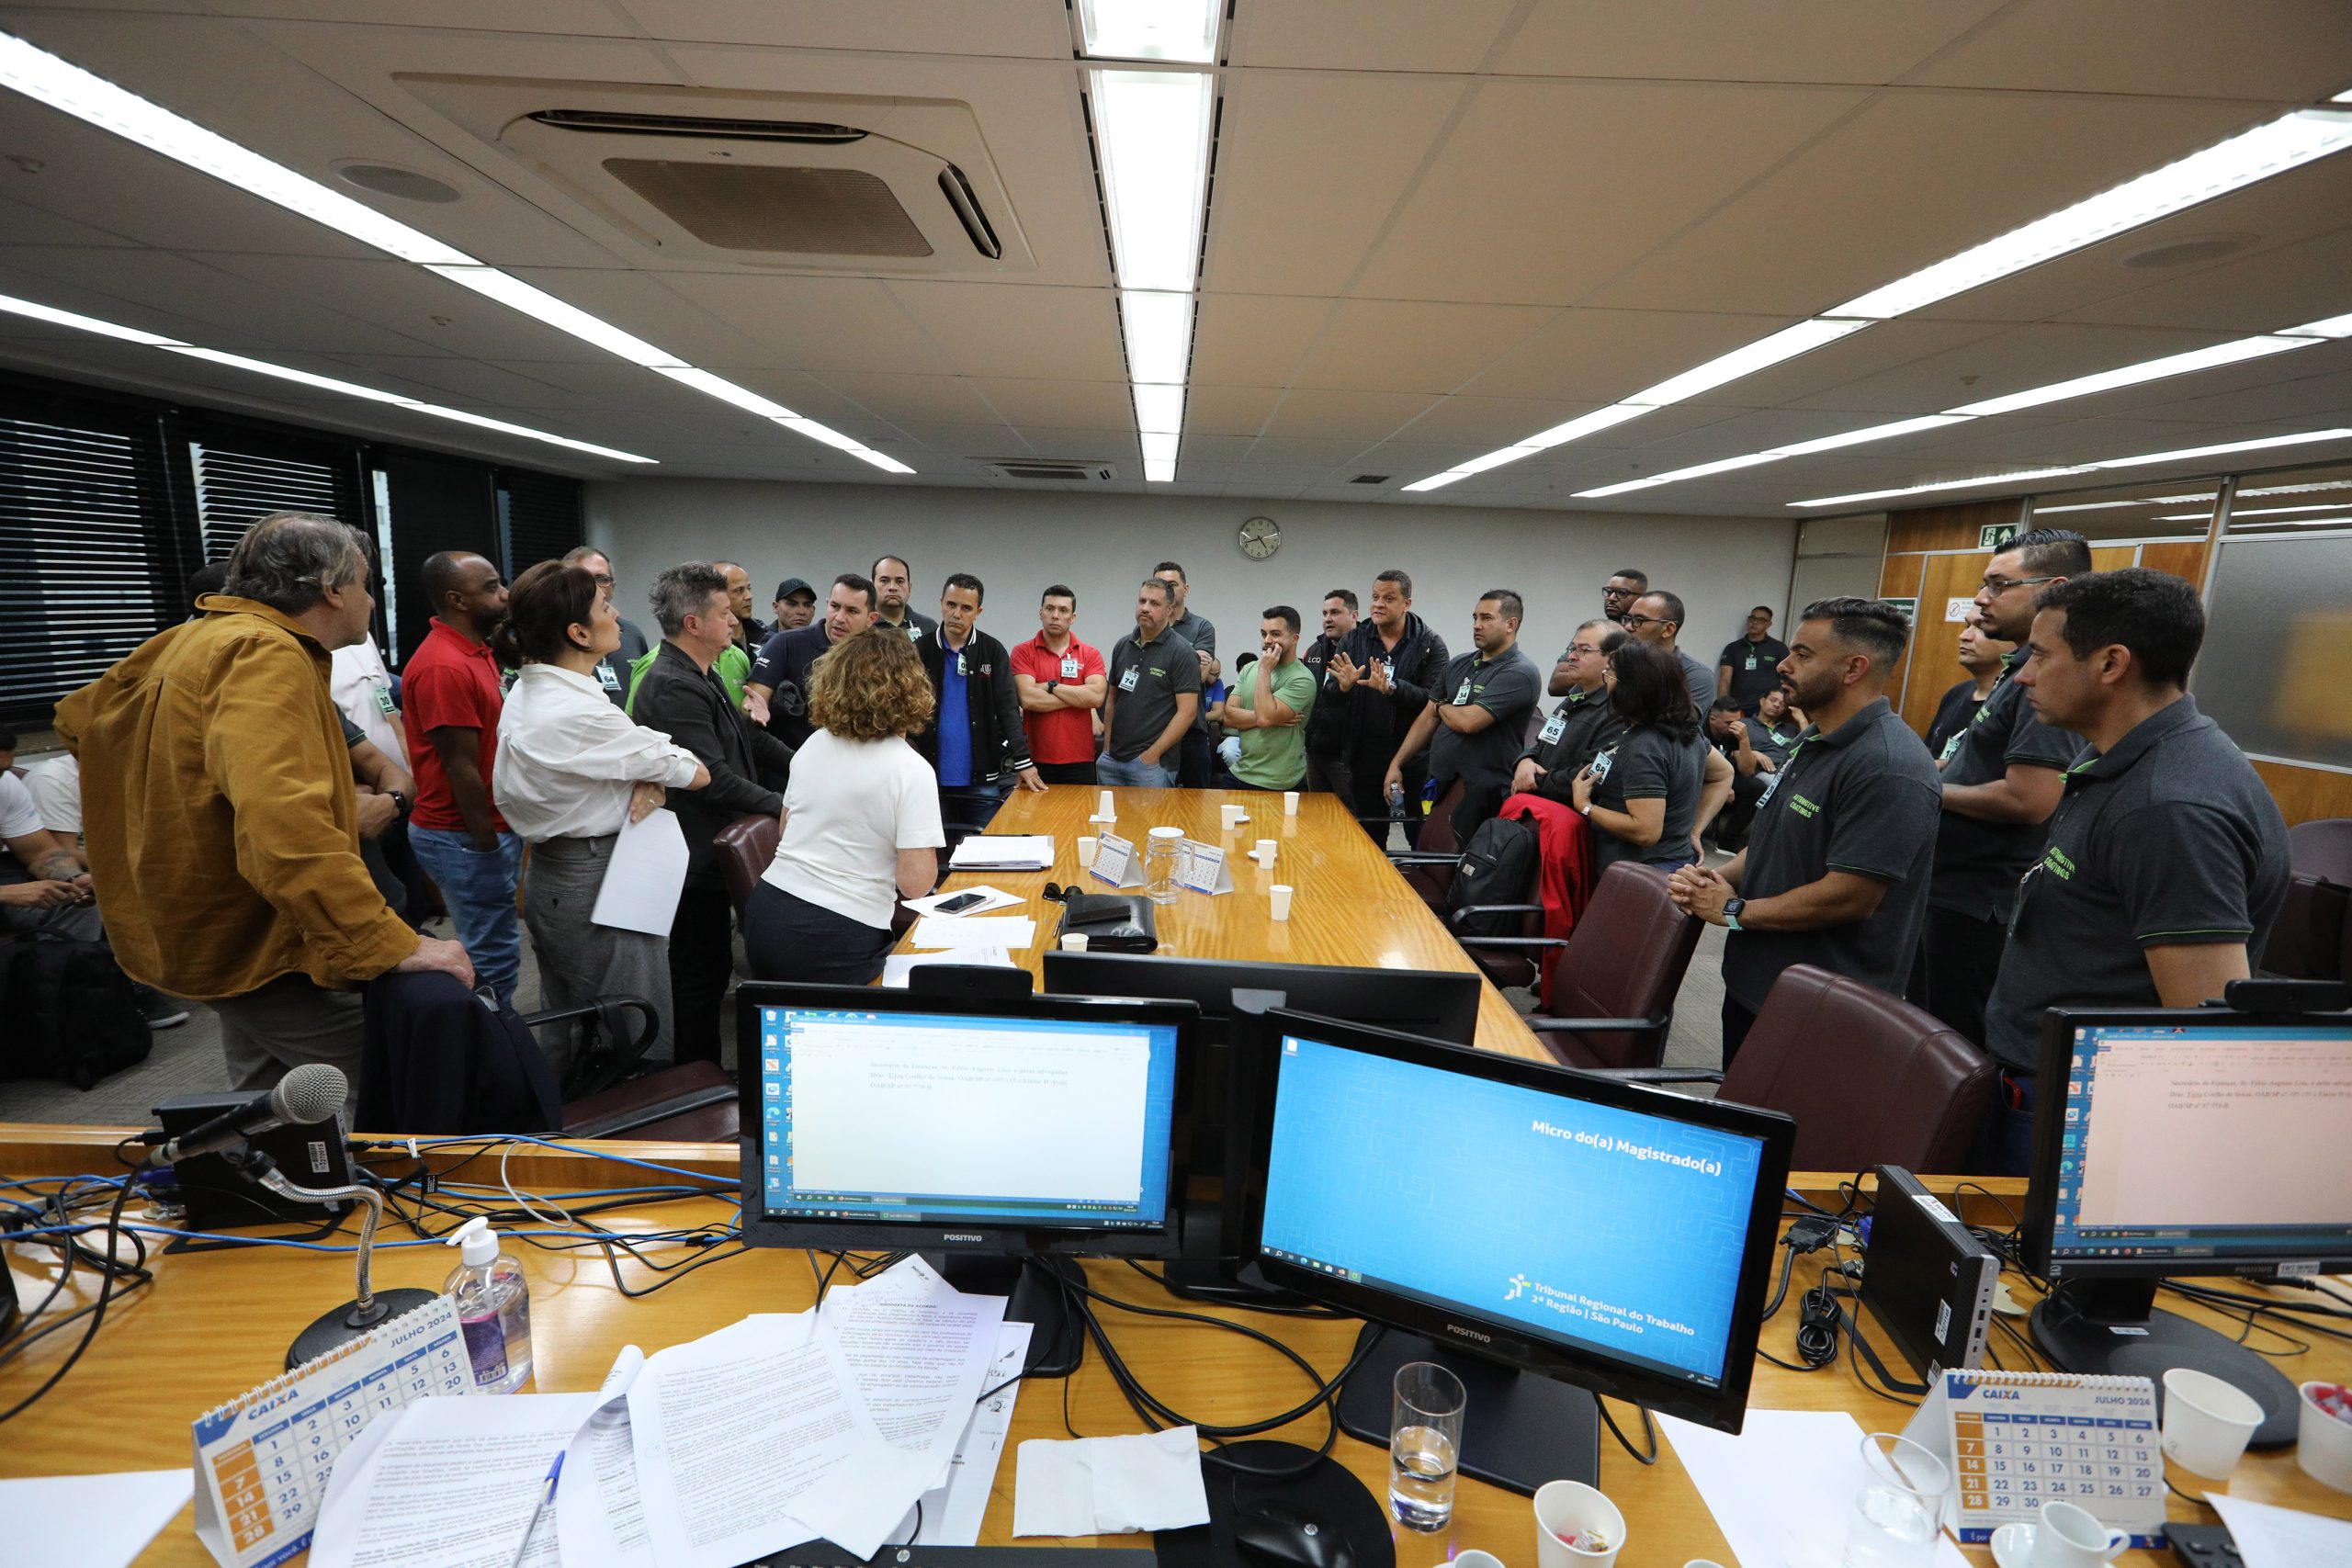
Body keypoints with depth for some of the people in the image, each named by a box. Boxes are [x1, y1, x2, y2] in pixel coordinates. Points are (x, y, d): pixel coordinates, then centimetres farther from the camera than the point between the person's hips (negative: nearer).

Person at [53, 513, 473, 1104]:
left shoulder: (190, 639, 9)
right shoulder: (267, 655, -23)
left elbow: (79, 718, 25)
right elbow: (285, 826, -37)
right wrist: (392, 945, -37)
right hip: (257, 949, -11)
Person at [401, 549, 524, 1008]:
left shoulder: (476, 652, 10)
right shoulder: (444, 666, -20)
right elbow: (461, 769, -20)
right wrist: (488, 847, -16)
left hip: (489, 827, 9)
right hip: (466, 838, -9)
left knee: (490, 953, 18)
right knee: (494, 961, -1)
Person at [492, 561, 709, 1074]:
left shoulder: (524, 692, 4)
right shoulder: (579, 712, -26)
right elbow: (698, 774, -18)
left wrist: (649, 774, -11)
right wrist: (658, 775, 5)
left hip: (548, 877, 10)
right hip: (599, 887, -10)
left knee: (565, 1040, 24)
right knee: (640, 1051, 3)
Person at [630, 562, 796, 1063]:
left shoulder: (701, 675, 11)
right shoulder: (672, 687, -22)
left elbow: (749, 738, 16)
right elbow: (715, 779, -25)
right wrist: (784, 804, -16)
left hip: (711, 851, 10)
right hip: (696, 859, -10)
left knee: (707, 968, 20)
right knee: (703, 973, 3)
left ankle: (700, 1070, 35)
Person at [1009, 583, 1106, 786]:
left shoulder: (1091, 655, 5)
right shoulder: (1022, 652, 0)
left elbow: (1096, 697, -12)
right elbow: (1028, 699, -14)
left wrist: (1050, 686, -9)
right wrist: (1079, 696, -9)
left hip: (1079, 761, 1)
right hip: (1036, 759, -1)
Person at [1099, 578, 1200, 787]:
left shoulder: (1181, 652, -8)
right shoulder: (1122, 646, 8)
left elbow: (1187, 712, -13)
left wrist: (1152, 755, -14)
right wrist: (1107, 747, 7)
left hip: (1153, 763, -5)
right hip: (1111, 760, 5)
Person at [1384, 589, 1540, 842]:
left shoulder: (1519, 673, -13)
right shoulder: (1459, 665, 12)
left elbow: (1468, 721, -21)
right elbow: (1428, 719, 14)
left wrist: (1442, 707, 1)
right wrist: (1396, 764, 8)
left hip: (1482, 795, -7)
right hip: (1439, 787, 7)